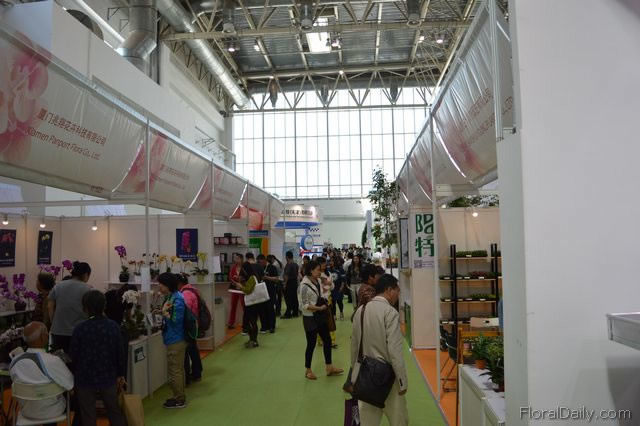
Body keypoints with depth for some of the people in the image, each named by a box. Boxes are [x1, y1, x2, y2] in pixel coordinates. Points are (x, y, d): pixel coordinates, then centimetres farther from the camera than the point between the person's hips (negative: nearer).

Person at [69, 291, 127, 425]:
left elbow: (73, 355, -8)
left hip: (85, 379, -2)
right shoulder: (114, 326, -9)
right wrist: (120, 375, 10)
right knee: (115, 412, 17)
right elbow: (120, 353, -4)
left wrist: (73, 375, 10)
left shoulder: (80, 328, -16)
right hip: (108, 378, 2)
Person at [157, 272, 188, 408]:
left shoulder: (177, 300, -22)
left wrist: (164, 311, -17)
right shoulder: (171, 297, 7)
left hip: (175, 340, -10)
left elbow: (175, 321, -25)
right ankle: (179, 397, 30)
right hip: (175, 339, 10)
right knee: (178, 370, 18)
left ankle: (179, 400, 12)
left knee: (174, 371, 1)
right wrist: (164, 311, 2)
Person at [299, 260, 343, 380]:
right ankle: (308, 370, 22)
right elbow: (305, 305, -20)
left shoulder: (318, 281, 2)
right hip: (310, 318, -8)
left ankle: (329, 367, 25)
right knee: (311, 344, 4)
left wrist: (325, 304, 2)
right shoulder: (305, 285, -20)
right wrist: (320, 308, -21)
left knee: (327, 340, 12)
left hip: (320, 316, 8)